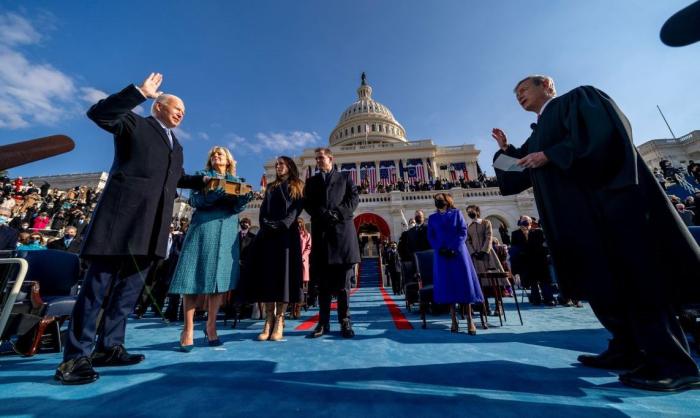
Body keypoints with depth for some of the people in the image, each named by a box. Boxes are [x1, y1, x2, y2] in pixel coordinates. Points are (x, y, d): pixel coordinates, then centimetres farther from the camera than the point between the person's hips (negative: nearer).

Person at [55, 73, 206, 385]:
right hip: (123, 214, -6)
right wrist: (141, 92, -11)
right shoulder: (134, 123, 10)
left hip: (153, 223, 7)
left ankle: (108, 347, 18)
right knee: (99, 283, -2)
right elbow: (97, 113, -8)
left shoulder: (176, 146, 27)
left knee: (130, 285, 8)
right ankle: (75, 357, 7)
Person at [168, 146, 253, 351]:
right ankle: (188, 329, 6)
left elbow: (237, 208, 5)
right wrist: (212, 194, -21)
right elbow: (193, 200, -1)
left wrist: (245, 198, -17)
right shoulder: (202, 175, 14)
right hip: (203, 228, -1)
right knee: (195, 277, -4)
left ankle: (211, 326, 13)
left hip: (227, 232, 2)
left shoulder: (236, 181, 17)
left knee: (220, 278, 1)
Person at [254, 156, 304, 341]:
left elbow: (296, 210, -2)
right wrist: (266, 225, -7)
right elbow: (263, 210, 13)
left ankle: (279, 321, -4)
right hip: (268, 235, 4)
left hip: (287, 234, -3)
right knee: (268, 274, -3)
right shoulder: (270, 187, 24)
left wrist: (282, 225, -17)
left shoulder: (297, 187, 13)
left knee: (284, 273, -7)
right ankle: (268, 321, 1)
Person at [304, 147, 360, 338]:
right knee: (323, 281, 3)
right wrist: (322, 214, -10)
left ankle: (345, 322, 8)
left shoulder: (345, 177, 16)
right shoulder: (312, 181, 21)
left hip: (342, 229, -2)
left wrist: (338, 213, -11)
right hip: (321, 231, 2)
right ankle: (323, 322, 11)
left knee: (343, 280, 1)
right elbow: (307, 204, 8)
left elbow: (354, 198, 4)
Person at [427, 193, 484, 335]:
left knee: (464, 284, -2)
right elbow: (430, 237, 6)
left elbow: (463, 232, -1)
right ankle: (454, 320, 9)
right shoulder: (432, 218, 11)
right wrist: (440, 249, -11)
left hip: (458, 253, -1)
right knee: (448, 285, 2)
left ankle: (469, 320, 6)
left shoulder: (456, 213, 6)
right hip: (441, 254, 1)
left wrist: (454, 249, -13)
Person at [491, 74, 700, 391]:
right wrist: (505, 150, 13)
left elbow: (602, 133, -13)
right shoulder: (537, 136, 25)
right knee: (601, 282, 7)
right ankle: (628, 350, 16)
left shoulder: (579, 98, 7)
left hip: (606, 202, -8)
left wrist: (549, 156, -11)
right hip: (576, 217, 8)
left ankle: (673, 362, 1)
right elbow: (517, 177, 22)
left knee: (633, 277, -8)